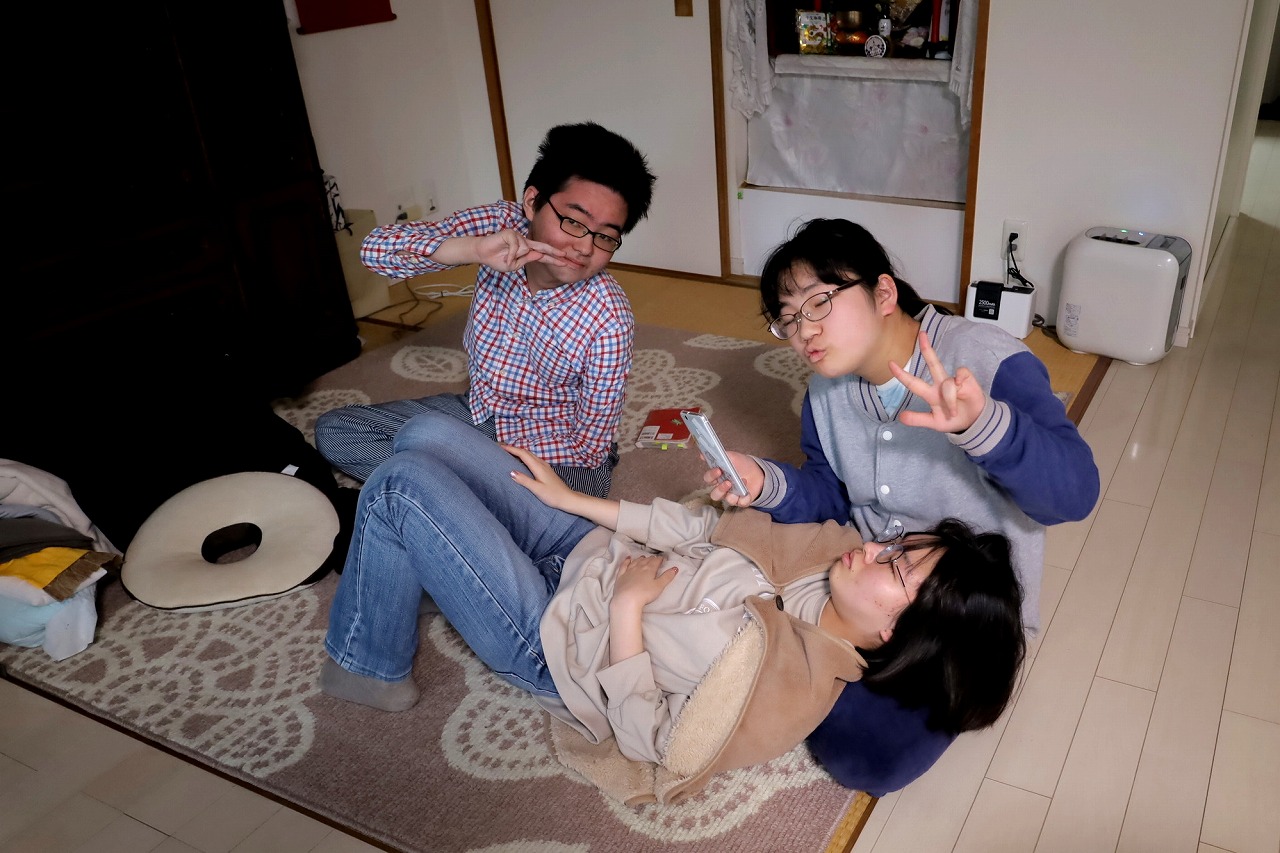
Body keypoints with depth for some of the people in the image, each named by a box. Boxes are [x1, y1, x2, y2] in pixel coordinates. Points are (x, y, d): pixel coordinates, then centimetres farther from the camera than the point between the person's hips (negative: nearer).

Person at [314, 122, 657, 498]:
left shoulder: (609, 320, -26)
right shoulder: (502, 224, -16)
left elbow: (588, 445, -17)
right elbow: (376, 249, -22)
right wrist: (475, 249, -37)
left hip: (556, 449, -5)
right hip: (479, 411, 5)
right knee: (333, 431, 1)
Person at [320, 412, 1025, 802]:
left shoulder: (786, 685, -29)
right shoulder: (837, 547, -10)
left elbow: (650, 741, -20)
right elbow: (715, 531, -2)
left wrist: (626, 607, -21)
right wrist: (577, 501, 0)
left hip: (554, 639, -7)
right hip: (594, 548, 7)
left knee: (401, 483, -13)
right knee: (426, 433, 5)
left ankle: (372, 671, 14)